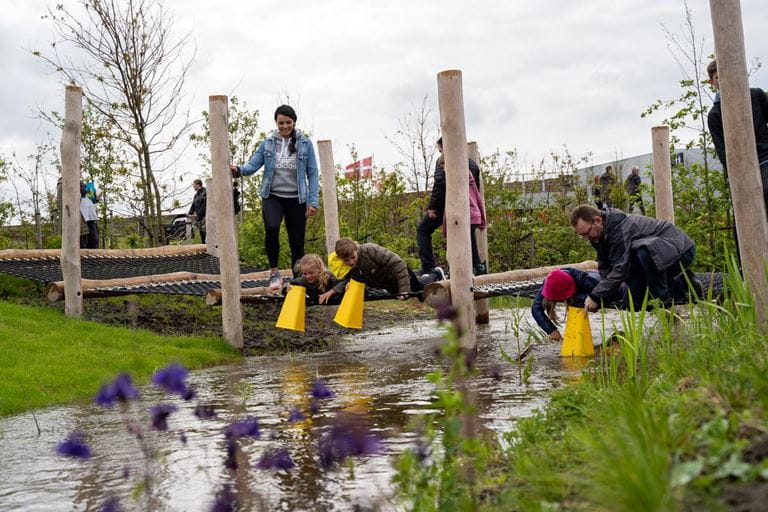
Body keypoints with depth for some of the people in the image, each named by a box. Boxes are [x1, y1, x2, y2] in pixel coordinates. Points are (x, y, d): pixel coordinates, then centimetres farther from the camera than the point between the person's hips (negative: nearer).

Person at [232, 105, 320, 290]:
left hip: (296, 199, 0)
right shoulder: (268, 143, 5)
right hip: (272, 196, 0)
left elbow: (312, 173, 1)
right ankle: (274, 273, -9)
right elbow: (254, 164, -1)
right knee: (271, 228, -26)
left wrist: (313, 200, -6)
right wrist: (239, 170, -23)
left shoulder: (305, 144, 1)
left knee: (297, 240, 4)